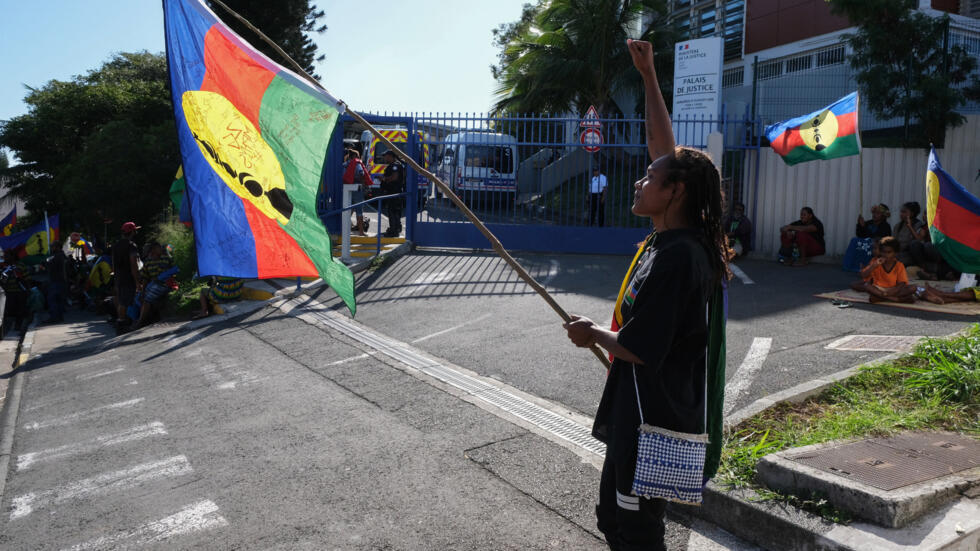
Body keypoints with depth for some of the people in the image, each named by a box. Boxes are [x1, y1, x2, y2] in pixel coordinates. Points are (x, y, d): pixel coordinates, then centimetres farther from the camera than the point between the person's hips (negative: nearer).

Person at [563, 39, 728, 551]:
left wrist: (593, 333, -5)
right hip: (636, 412, 9)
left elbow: (638, 349, -25)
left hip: (654, 420, -9)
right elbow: (663, 145, 11)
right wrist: (648, 75, 13)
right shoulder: (671, 239, 2)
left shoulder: (675, 258, -24)